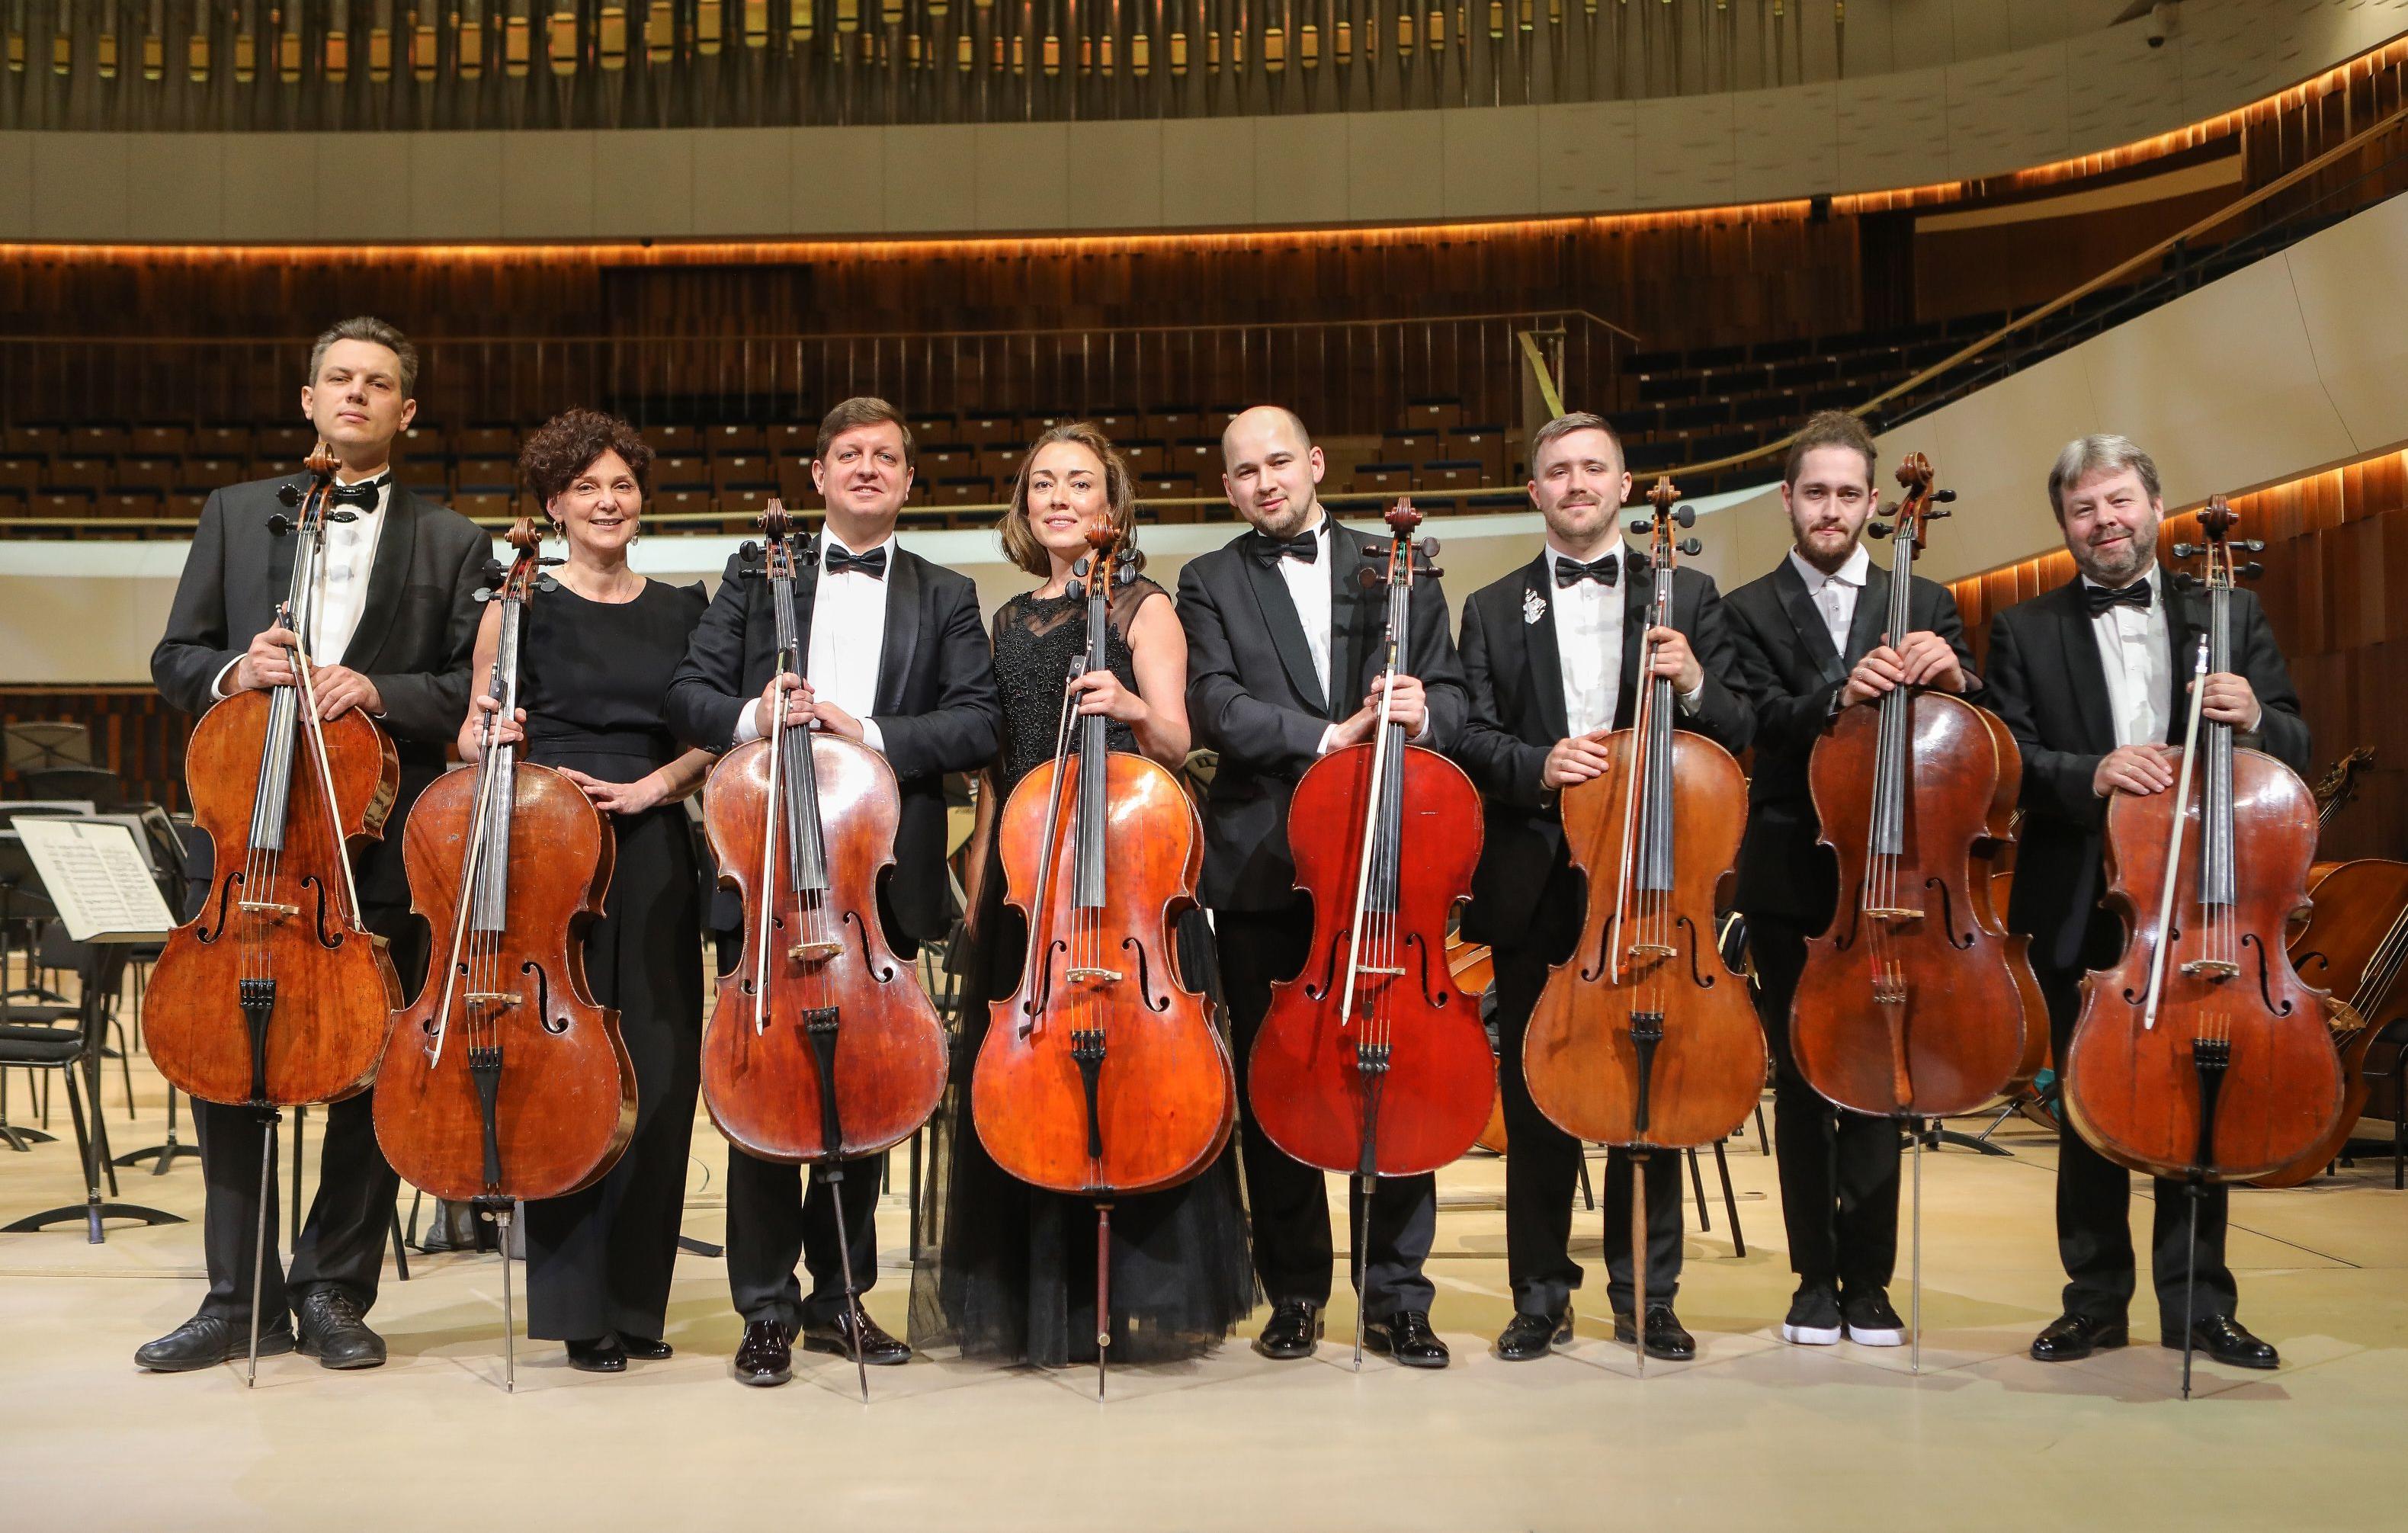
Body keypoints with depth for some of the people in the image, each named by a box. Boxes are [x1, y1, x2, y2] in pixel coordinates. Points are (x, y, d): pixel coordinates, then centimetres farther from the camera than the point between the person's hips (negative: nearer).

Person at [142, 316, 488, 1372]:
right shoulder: (235, 513, 14)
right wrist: (234, 669, -9)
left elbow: (475, 687, 2)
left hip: (381, 837, -1)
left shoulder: (451, 542, 9)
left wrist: (379, 690, -14)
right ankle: (239, 1300, 15)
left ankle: (332, 1289, 18)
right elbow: (175, 659, 12)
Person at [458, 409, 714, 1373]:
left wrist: (655, 784, -8)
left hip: (653, 857, 3)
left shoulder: (681, 609, 12)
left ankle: (638, 1298, 14)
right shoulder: (519, 607, 5)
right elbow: (473, 738, 6)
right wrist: (489, 737, -16)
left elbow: (710, 741, 10)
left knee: (659, 1072, 1)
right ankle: (578, 1303, 7)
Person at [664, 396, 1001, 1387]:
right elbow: (688, 694, 5)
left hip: (882, 877, 1)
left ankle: (838, 1296, 21)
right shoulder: (756, 576, 12)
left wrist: (871, 733, -15)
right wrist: (749, 717, -16)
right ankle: (768, 1309, 10)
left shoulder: (946, 599, 11)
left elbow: (979, 724, -1)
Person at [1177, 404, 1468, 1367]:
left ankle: (1396, 1299, 12)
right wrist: (1330, 736, -18)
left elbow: (1450, 694, 8)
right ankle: (1295, 1293, 20)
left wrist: (1421, 713, -15)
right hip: (1261, 869, 0)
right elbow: (1215, 708, -8)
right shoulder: (1210, 585, 7)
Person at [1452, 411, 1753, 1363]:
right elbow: (1470, 740, 3)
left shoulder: (1687, 597, 10)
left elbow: (1739, 733, 5)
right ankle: (1541, 1294, 18)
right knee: (1534, 1100, 6)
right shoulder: (1493, 611, 12)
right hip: (1535, 887, 1)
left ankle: (1645, 1294, 18)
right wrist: (1534, 766, -16)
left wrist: (1694, 685, -15)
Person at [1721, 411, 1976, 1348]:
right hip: (1790, 882, -1)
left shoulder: (1921, 605, 11)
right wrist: (1839, 695, -32)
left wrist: (1951, 674, -21)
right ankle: (1816, 1278, 15)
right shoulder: (1749, 611, 5)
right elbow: (1766, 721, -12)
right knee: (1801, 1080, 6)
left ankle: (1869, 1280, 11)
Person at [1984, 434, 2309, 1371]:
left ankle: (2197, 1303, 18)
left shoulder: (2232, 616, 9)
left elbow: (2296, 749, 6)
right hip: (2080, 913, 0)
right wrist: (2090, 774, -22)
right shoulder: (2025, 631, 5)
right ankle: (2096, 1298, 20)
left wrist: (2254, 718, -16)